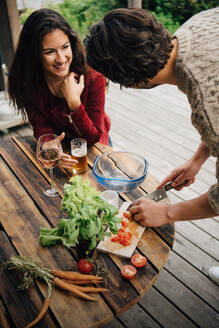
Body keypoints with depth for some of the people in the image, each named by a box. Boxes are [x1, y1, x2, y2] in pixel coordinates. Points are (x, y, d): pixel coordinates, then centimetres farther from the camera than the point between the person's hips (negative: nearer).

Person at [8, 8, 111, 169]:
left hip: (93, 146, -1)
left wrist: (74, 102, -33)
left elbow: (93, 137, -20)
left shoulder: (93, 78, -23)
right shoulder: (27, 83, -17)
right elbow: (41, 127, -15)